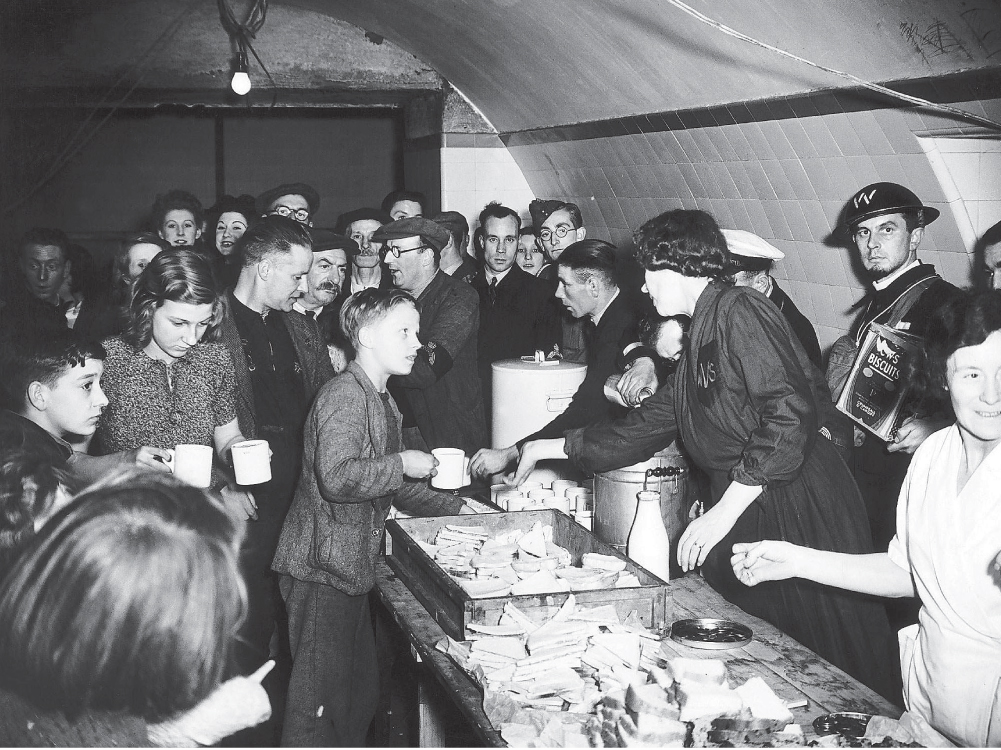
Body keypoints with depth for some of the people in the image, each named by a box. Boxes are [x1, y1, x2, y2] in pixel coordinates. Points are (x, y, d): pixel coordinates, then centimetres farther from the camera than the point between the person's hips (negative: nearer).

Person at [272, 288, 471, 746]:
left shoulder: (381, 400, 16)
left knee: (361, 692, 17)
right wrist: (402, 463, -20)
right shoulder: (344, 396, -17)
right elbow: (337, 477, -31)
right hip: (322, 569, -10)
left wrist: (457, 507, 15)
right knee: (321, 700, -3)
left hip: (353, 567, 10)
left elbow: (392, 485, 23)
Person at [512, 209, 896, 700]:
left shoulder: (739, 310, -10)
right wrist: (549, 449, 25)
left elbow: (792, 411, -22)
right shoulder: (700, 337, 19)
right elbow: (648, 426, 25)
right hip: (743, 517, 9)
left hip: (799, 509, -9)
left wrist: (724, 512, -21)